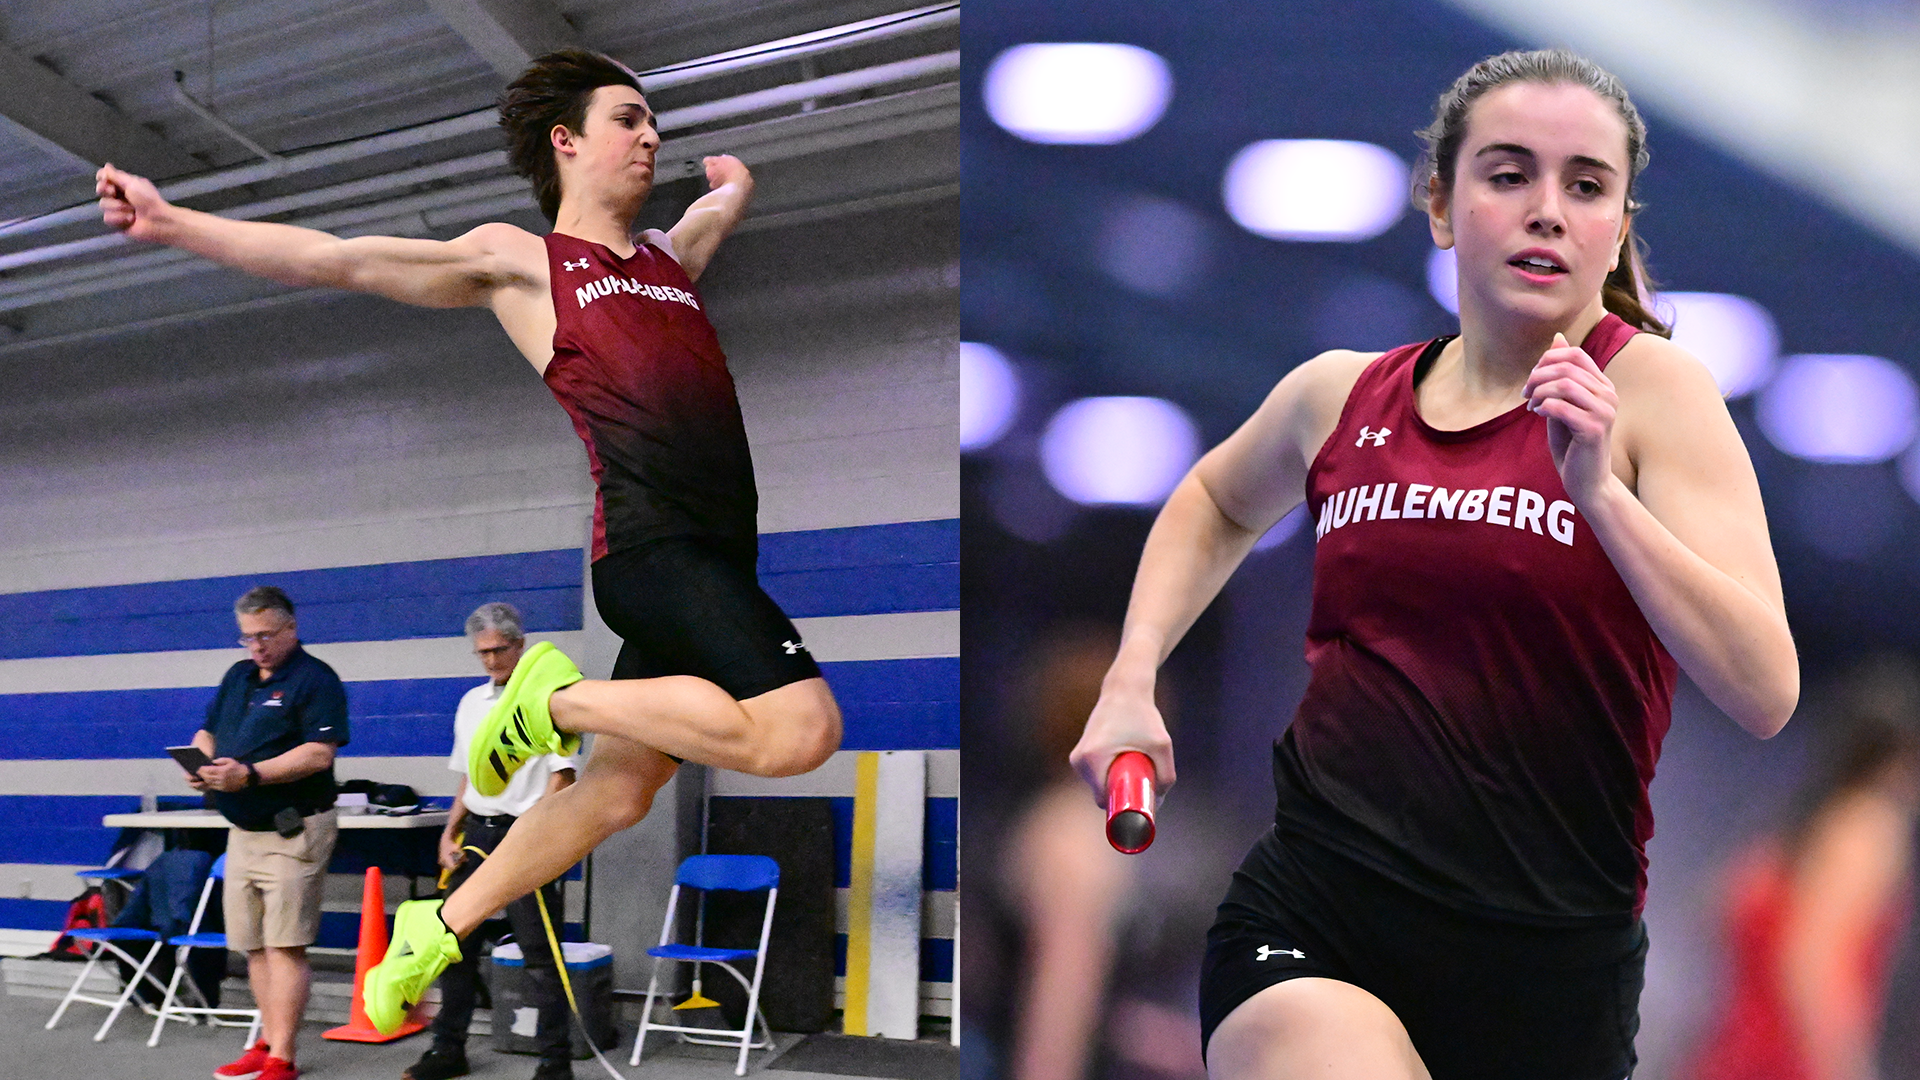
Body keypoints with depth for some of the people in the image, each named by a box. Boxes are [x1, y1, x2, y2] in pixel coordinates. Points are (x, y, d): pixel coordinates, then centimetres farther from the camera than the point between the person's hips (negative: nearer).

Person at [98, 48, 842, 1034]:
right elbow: (335, 260, 6)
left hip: (714, 556, 7)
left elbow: (734, 190, 50)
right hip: (650, 538, -7)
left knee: (619, 786, 10)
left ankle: (437, 929, 26)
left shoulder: (669, 257, 25)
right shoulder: (517, 261, 8)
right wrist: (171, 222, 2)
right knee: (799, 731, -24)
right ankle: (559, 700, -6)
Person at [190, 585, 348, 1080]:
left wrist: (250, 774, -26)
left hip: (292, 832, -8)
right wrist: (202, 763, -2)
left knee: (284, 946, -8)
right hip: (243, 831, 8)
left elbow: (319, 754, -19)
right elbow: (207, 732, 22)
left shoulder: (316, 680, -9)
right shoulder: (237, 677, 16)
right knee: (254, 946, 12)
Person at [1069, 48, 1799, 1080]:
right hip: (1308, 913, 1)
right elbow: (1215, 503, 29)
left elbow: (1764, 695, -15)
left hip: (1544, 958, 0)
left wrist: (1598, 491, -25)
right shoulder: (1341, 394, 5)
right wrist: (1130, 678, 16)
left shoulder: (1652, 389, -5)